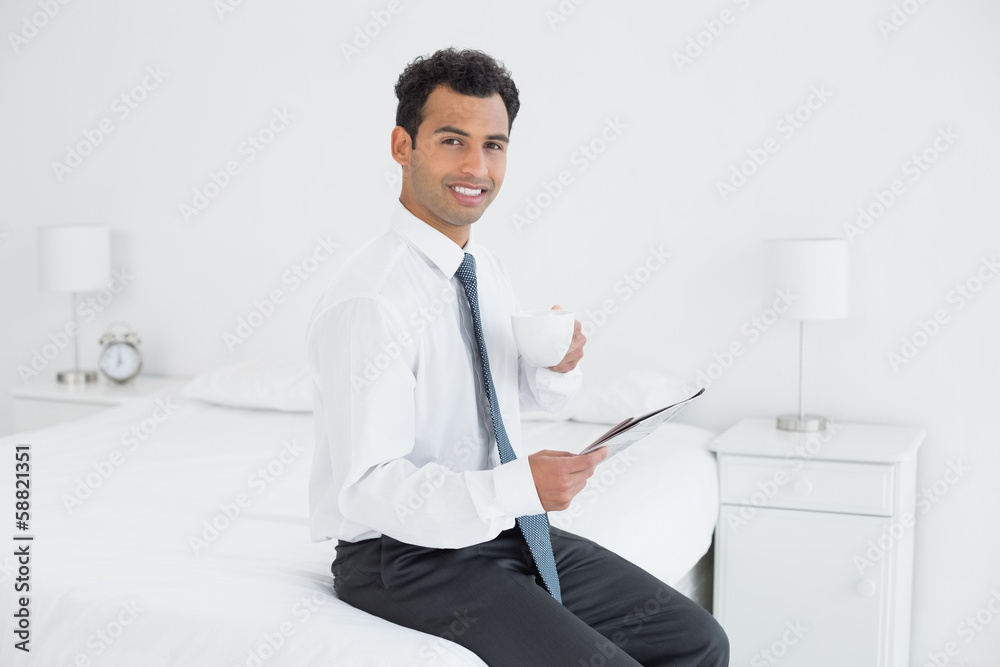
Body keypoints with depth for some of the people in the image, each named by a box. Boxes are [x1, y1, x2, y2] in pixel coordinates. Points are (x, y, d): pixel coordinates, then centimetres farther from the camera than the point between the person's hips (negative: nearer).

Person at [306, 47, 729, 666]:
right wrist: (519, 487, -34)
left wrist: (560, 364, -5)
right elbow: (368, 489, -25)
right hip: (407, 553, -8)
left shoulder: (488, 271, 5)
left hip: (505, 527, 8)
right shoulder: (368, 303, -22)